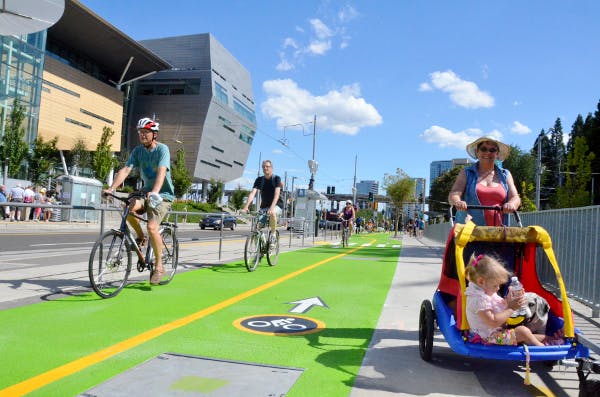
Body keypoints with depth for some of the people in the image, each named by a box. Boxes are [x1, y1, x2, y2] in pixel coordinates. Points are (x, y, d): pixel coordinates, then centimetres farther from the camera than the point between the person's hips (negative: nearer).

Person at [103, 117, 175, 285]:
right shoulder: (138, 150, 3)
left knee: (152, 226, -23)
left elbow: (161, 172, -29)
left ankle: (159, 266, -7)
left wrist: (154, 192, -45)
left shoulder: (162, 149, -13)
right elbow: (125, 170, -7)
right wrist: (111, 188, -22)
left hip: (163, 195, -5)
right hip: (146, 192, 5)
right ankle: (140, 237, 3)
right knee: (129, 209, -26)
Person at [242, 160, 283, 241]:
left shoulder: (276, 179, -11)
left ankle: (273, 234, -18)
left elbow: (277, 194, -25)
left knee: (272, 213, -37)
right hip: (264, 206, 4)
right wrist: (246, 207, -28)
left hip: (276, 205, -4)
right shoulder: (259, 180, -2)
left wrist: (272, 207, -42)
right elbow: (252, 193, -13)